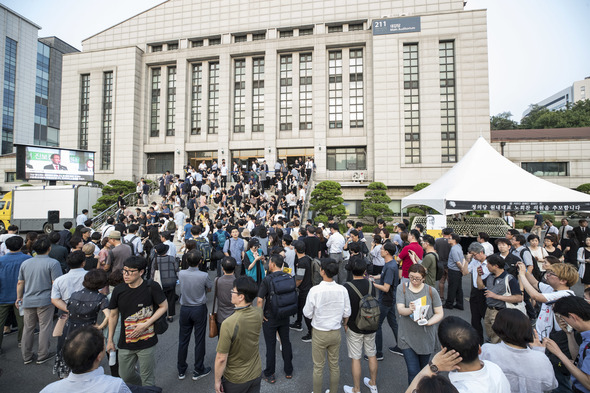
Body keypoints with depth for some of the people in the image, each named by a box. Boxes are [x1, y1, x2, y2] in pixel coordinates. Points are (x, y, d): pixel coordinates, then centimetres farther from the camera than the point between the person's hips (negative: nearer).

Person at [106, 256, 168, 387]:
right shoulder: (118, 290, -6)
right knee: (125, 376, 20)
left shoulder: (152, 287, -17)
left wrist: (145, 325, -16)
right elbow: (113, 315, 7)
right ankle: (142, 387, 49)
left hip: (147, 342, -4)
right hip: (125, 343, 4)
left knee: (148, 378, 10)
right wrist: (110, 340, 11)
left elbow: (164, 306, -8)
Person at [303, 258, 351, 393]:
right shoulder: (342, 290, -14)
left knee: (318, 367, 16)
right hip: (336, 332, 3)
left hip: (319, 333, -3)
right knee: (334, 365, 22)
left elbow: (307, 313, -14)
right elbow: (347, 313, -3)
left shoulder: (315, 290, -24)